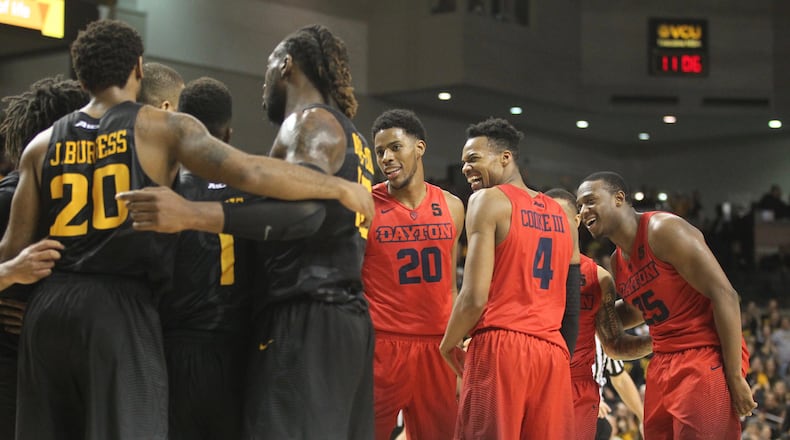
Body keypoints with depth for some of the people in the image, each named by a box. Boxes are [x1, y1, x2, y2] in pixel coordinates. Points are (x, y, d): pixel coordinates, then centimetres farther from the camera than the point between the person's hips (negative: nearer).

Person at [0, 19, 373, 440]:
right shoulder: (163, 127, 1)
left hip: (48, 306, 4)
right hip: (120, 305, -4)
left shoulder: (41, 145, 13)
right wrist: (341, 188, -2)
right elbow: (249, 173, -11)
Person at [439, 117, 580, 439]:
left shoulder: (489, 200, -1)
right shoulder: (562, 216, 20)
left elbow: (475, 298, -10)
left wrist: (448, 345, 4)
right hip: (553, 353, 7)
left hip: (501, 347, -6)